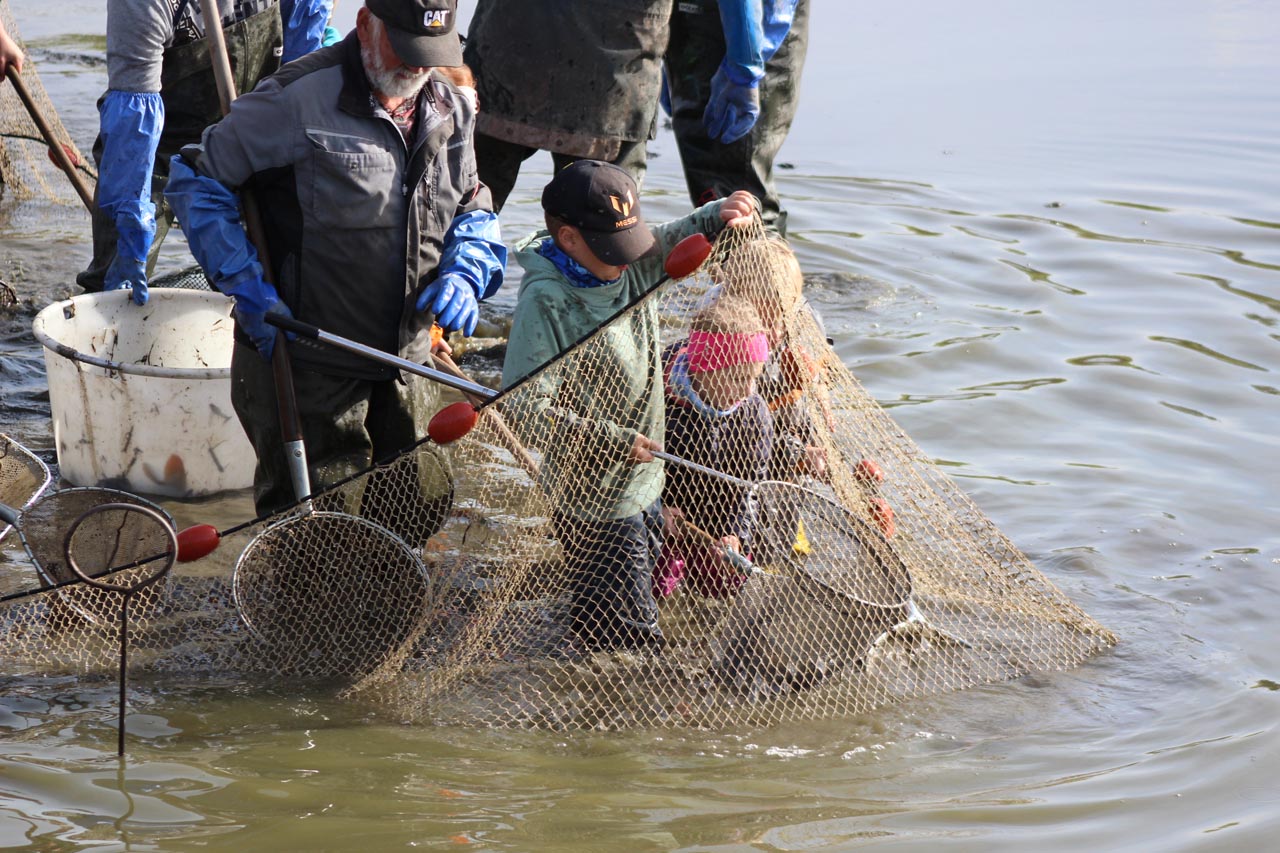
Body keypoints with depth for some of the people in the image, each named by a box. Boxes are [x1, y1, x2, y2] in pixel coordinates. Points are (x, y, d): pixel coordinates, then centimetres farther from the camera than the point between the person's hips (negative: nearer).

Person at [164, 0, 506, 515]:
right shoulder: (297, 100, -15)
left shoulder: (450, 110, 6)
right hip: (304, 367, -6)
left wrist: (465, 273, -1)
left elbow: (473, 209, 21)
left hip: (406, 362, 6)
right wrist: (248, 289, -16)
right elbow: (196, 180, -10)